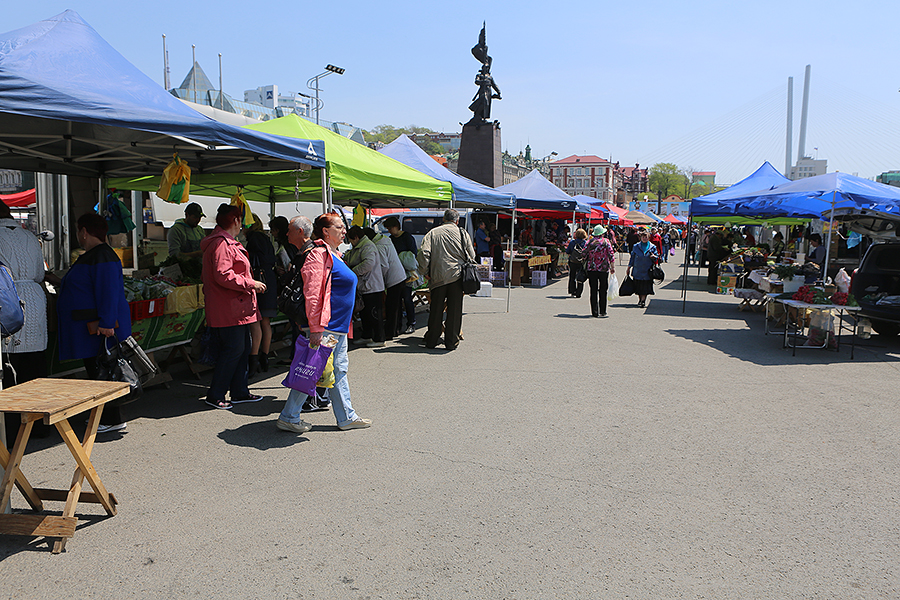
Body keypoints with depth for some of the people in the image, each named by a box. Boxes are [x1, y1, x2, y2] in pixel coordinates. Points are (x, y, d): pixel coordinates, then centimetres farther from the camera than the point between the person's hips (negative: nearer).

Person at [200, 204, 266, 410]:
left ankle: (239, 392, 22)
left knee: (243, 348, 14)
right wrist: (251, 284, -19)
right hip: (228, 310, -11)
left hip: (236, 308, 11)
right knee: (233, 350, -7)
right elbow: (223, 276, -25)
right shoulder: (222, 244, -16)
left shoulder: (227, 243, 20)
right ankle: (215, 395, 2)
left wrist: (250, 283, 27)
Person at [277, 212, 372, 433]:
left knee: (339, 370, 14)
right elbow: (312, 294, -22)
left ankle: (346, 417, 23)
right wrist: (315, 328, -25)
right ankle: (288, 417, 10)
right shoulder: (319, 254, -15)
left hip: (338, 327, 10)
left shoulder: (334, 255, 17)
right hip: (325, 327, -10)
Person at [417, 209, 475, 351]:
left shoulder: (432, 233, 6)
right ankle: (451, 342, 8)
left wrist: (425, 271, 4)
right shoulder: (462, 233, 7)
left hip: (438, 277, 1)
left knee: (436, 310, 9)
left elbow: (424, 253, -5)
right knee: (454, 310, 5)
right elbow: (471, 255, 6)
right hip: (457, 276, -1)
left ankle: (431, 340, 16)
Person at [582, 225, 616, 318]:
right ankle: (602, 312, 7)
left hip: (591, 269, 2)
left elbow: (584, 255, 3)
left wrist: (586, 266, 16)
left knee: (593, 290, 5)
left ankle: (594, 312, 5)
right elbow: (611, 255, -5)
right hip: (604, 269, -2)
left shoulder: (589, 242, 3)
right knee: (603, 291, 6)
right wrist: (613, 267, 1)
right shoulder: (606, 242, -2)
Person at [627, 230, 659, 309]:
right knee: (638, 286, 5)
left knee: (645, 287, -5)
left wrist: (653, 257, -14)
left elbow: (657, 258, 10)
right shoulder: (636, 246, 6)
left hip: (647, 271, -1)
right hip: (637, 271, 1)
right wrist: (629, 267, 10)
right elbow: (632, 257, 11)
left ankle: (643, 300, 1)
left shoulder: (652, 247, 4)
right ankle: (640, 300, 20)